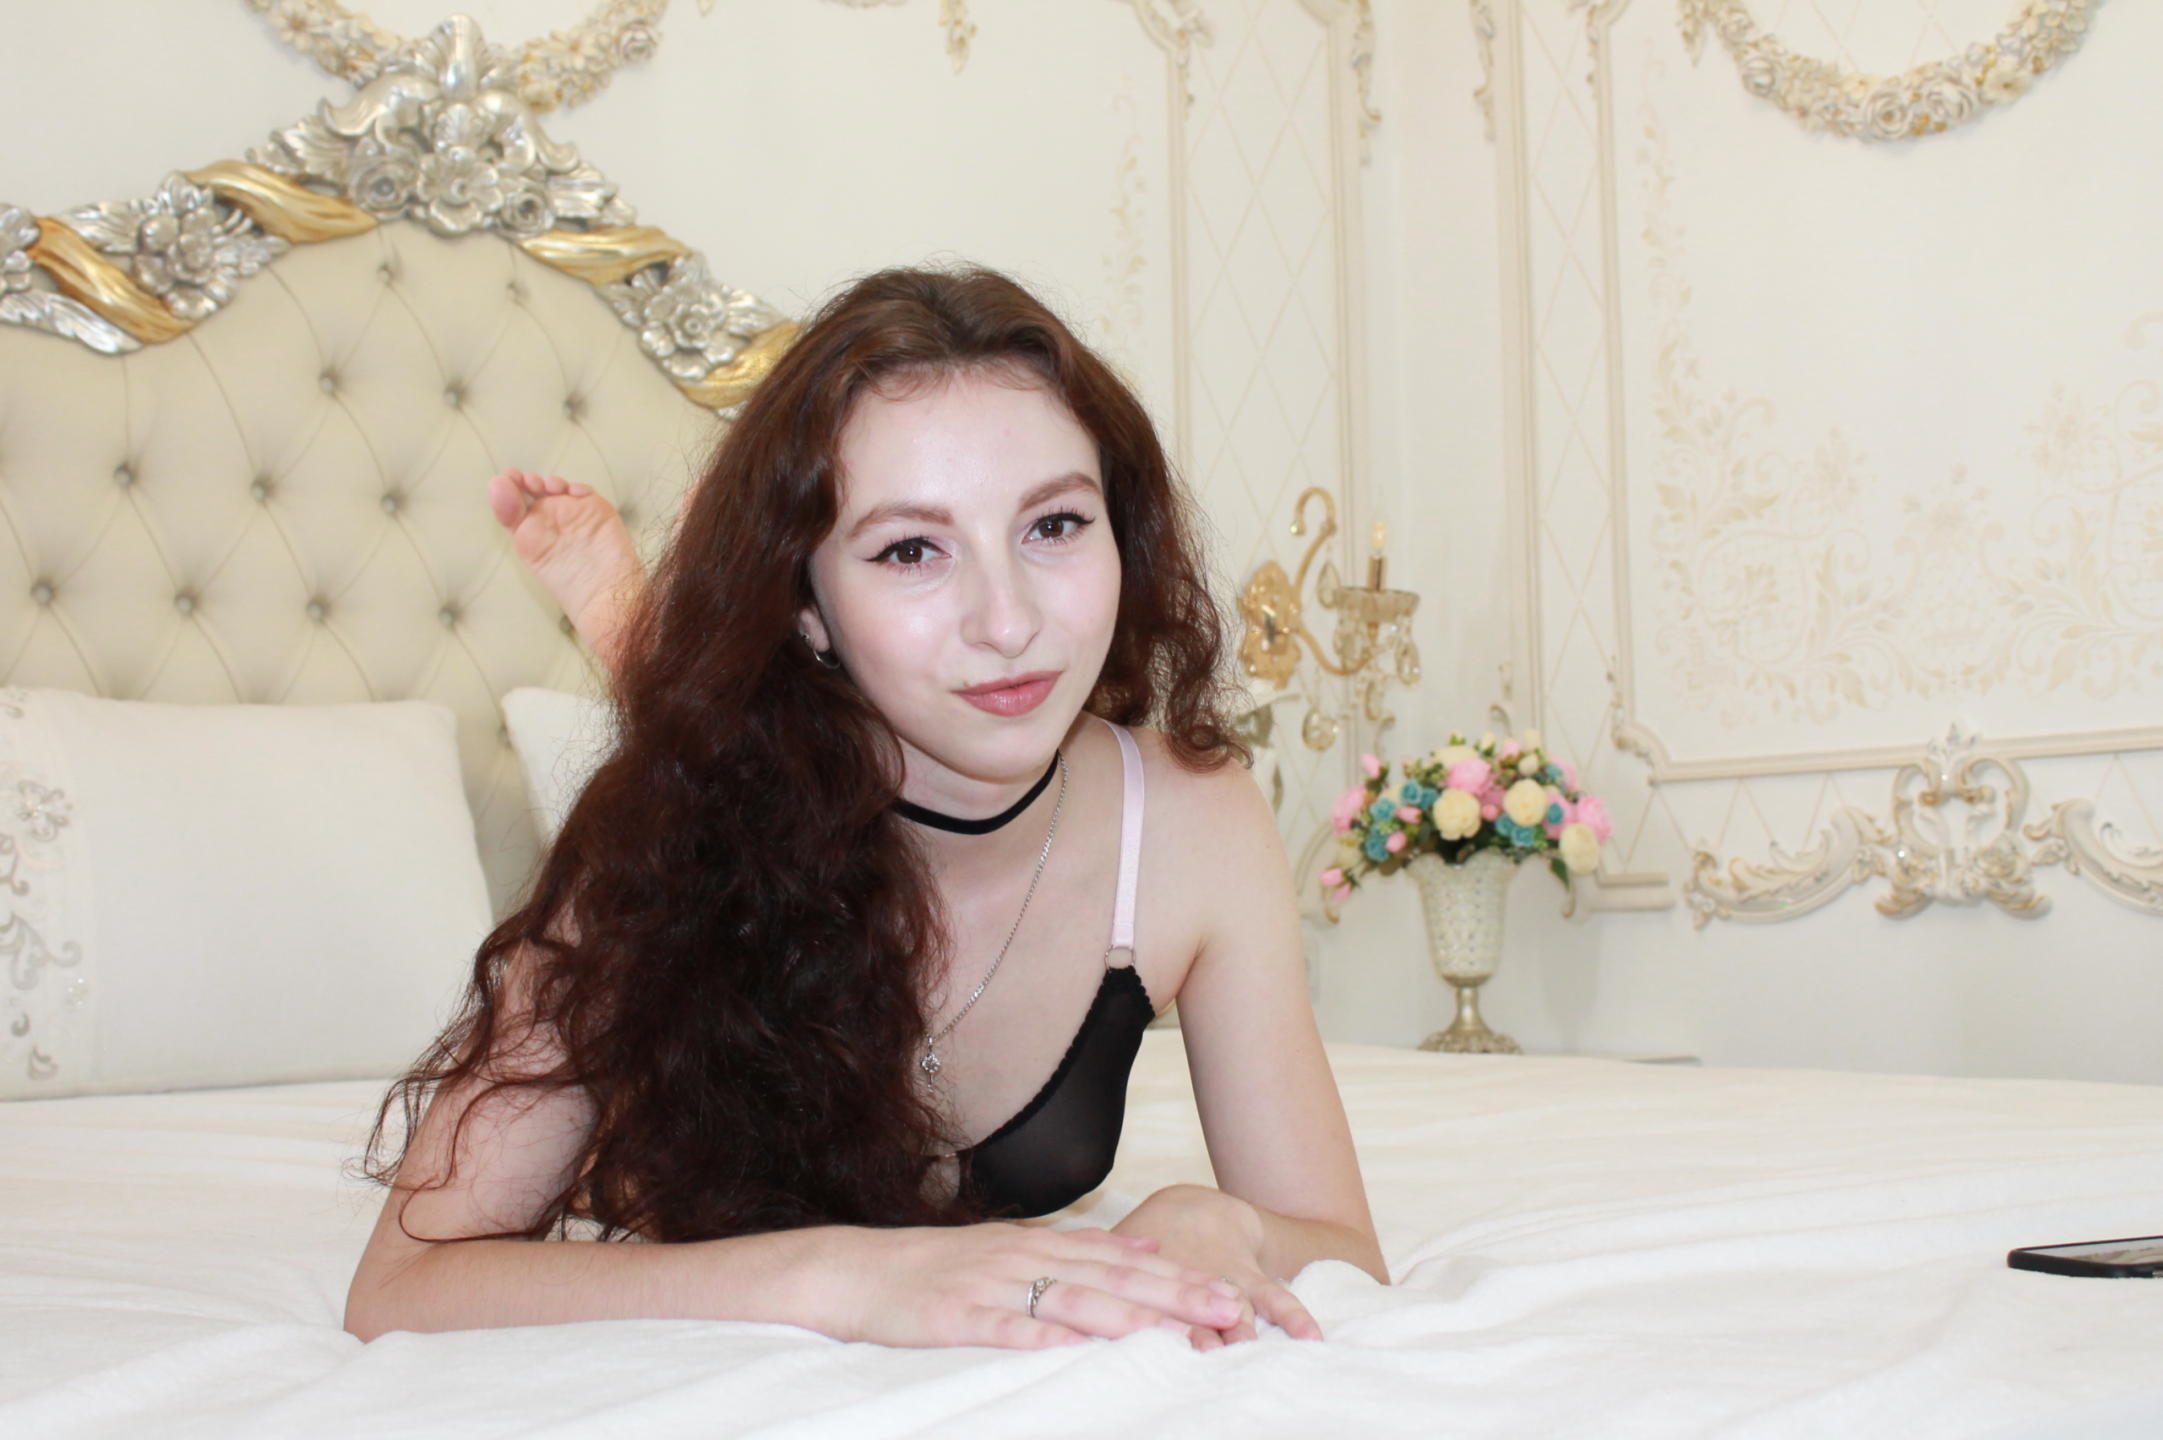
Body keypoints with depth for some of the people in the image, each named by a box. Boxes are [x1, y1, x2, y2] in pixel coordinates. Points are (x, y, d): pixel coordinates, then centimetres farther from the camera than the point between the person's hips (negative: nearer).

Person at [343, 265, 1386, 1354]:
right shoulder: (686, 819, -29)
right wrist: (840, 1275, -48)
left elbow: (1350, 1261, -16)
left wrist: (1216, 1228, -39)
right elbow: (398, 1290, -34)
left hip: (1016, 1386, 3)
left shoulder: (1193, 827, -23)